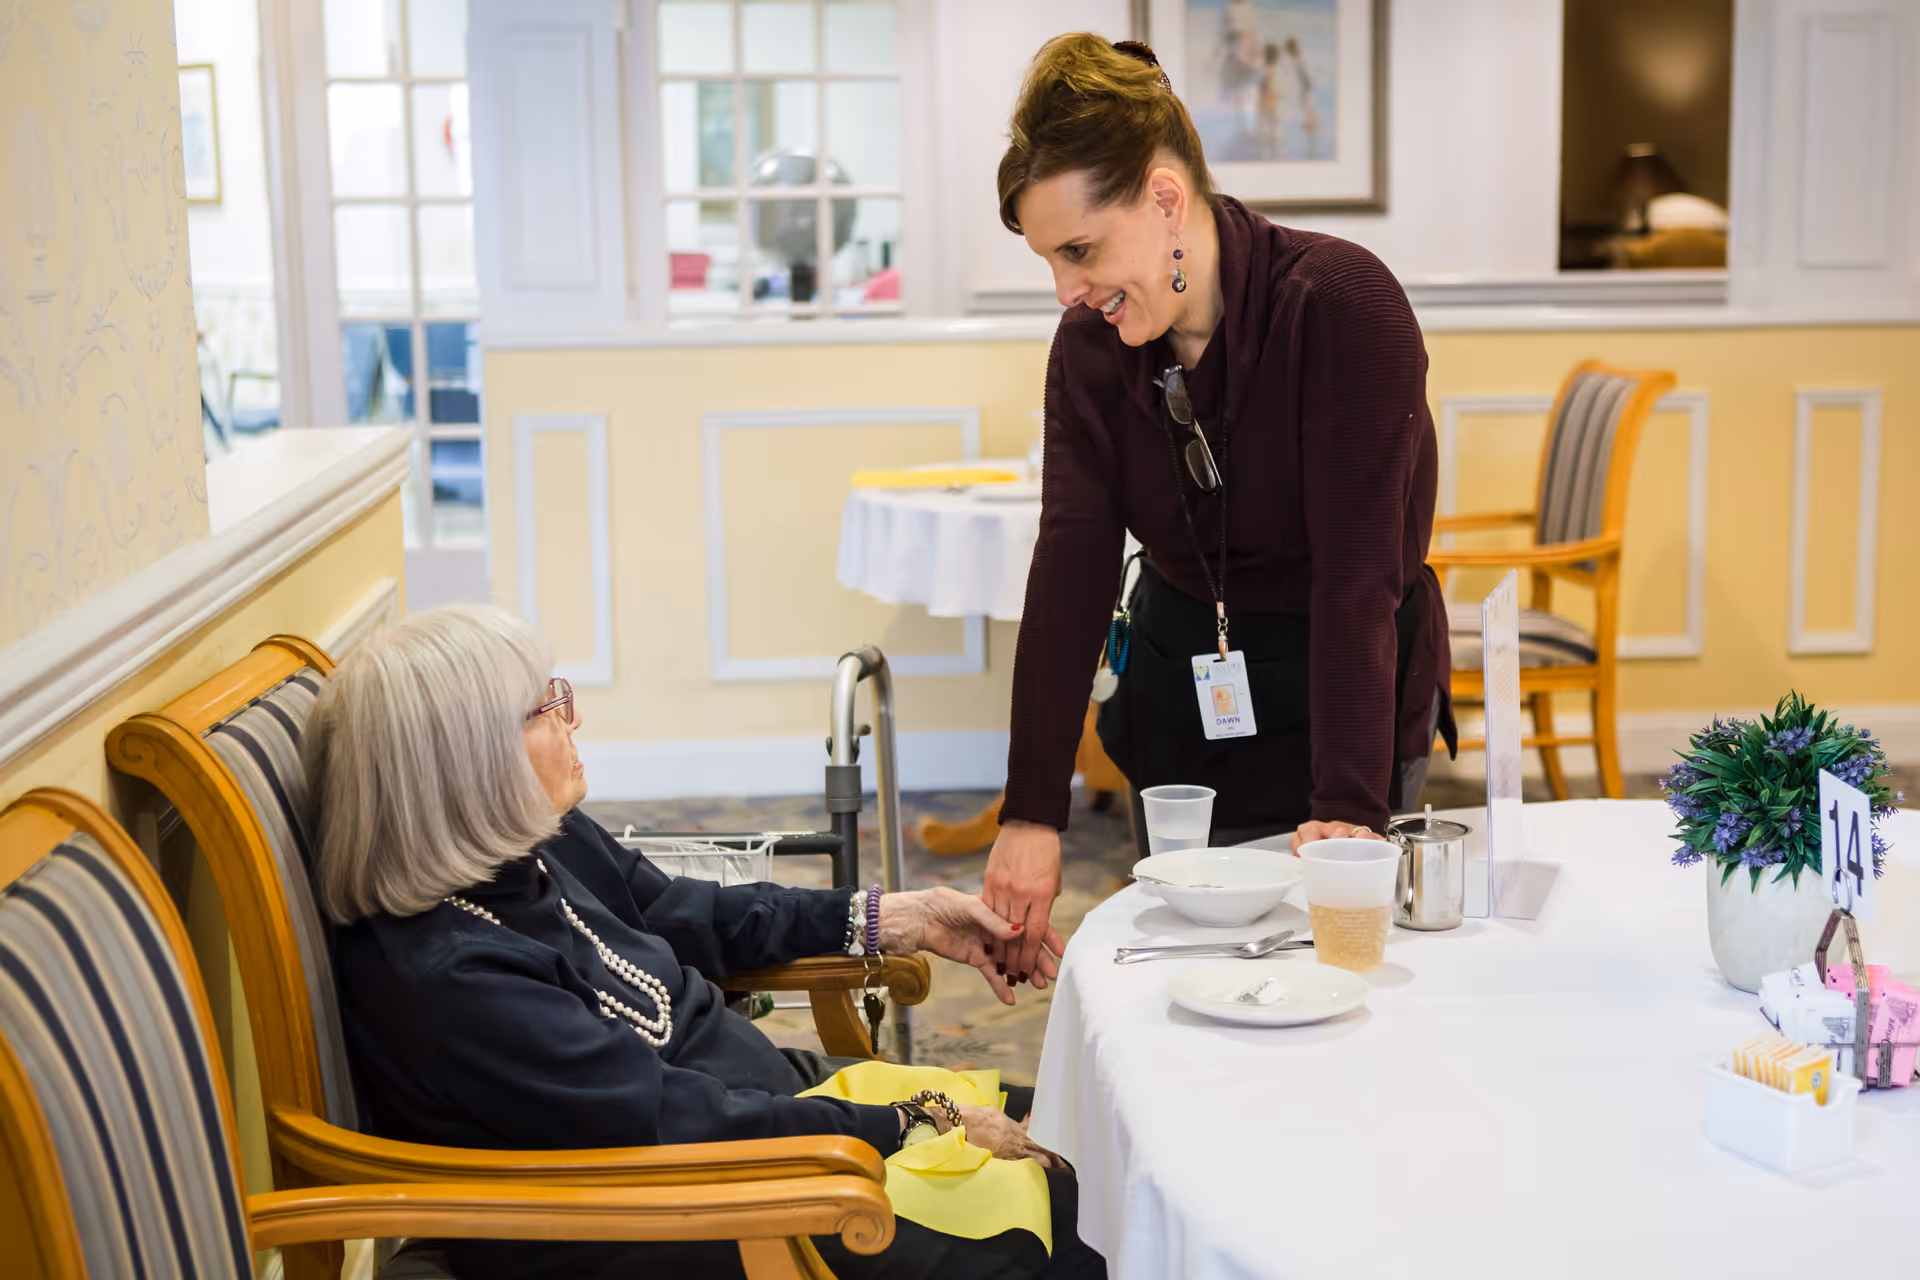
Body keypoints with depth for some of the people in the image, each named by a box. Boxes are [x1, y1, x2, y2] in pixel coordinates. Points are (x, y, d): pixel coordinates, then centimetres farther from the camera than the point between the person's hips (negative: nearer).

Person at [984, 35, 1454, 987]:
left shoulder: (1345, 306, -22)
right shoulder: (1088, 345, -6)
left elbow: (1358, 572, -27)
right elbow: (1069, 573, -12)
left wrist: (1350, 808, -32)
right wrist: (1031, 814, -18)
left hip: (1344, 697, -4)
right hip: (1181, 688, 5)